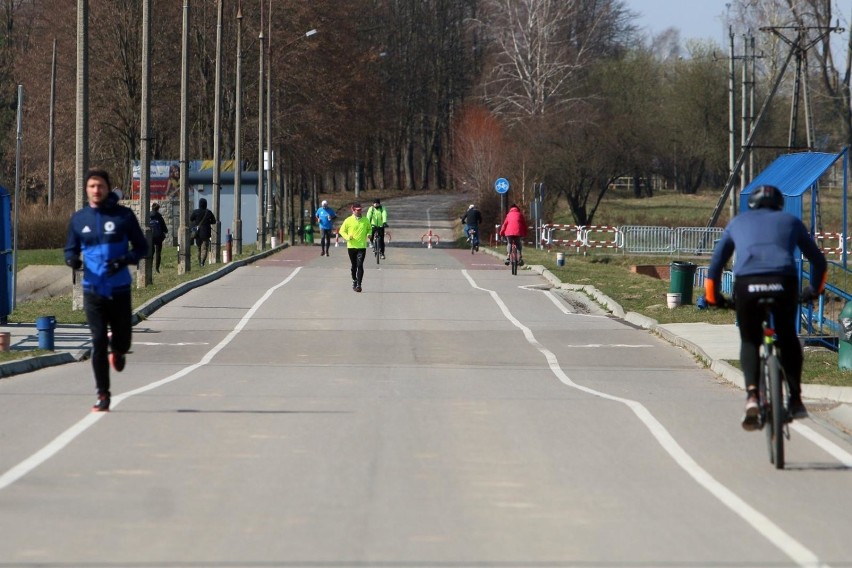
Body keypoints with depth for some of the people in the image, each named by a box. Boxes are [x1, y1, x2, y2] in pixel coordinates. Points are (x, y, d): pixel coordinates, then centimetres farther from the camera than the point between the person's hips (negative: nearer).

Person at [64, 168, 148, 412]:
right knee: (98, 342, -6)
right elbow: (70, 249, 15)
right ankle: (103, 396, 1)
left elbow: (141, 247, 3)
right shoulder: (78, 219, 6)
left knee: (123, 341, 6)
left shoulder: (124, 216, -1)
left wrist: (125, 260, -16)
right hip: (93, 290, 1)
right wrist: (72, 259, -10)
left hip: (119, 289, -1)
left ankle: (117, 350, 45)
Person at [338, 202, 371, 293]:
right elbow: (342, 230, 4)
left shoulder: (365, 220, 4)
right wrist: (347, 237, -14)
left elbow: (369, 229, 20)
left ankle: (359, 285, -13)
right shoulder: (348, 220, -2)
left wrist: (368, 234, -2)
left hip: (362, 246, 0)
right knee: (354, 266, 13)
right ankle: (354, 281, 33)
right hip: (351, 246, 0)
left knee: (360, 265, -11)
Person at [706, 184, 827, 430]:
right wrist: (814, 290, 50)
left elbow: (715, 264, 29)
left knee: (749, 341, 19)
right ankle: (795, 399, 19)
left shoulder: (738, 223, 29)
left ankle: (752, 395, -3)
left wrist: (713, 297, 42)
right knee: (787, 338, 23)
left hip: (746, 283, 0)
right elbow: (818, 260, 34)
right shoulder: (790, 221, 29)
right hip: (784, 281, 0)